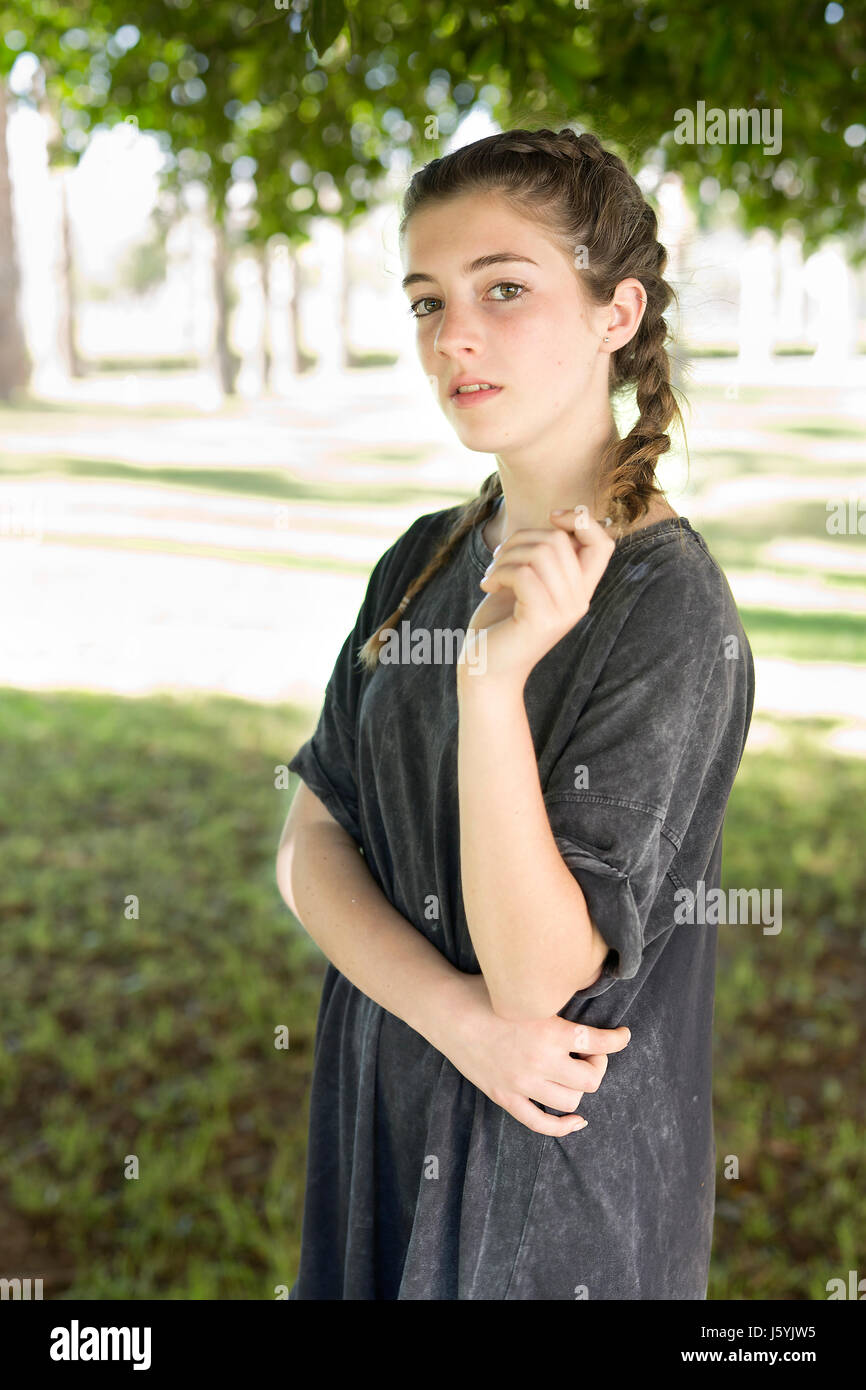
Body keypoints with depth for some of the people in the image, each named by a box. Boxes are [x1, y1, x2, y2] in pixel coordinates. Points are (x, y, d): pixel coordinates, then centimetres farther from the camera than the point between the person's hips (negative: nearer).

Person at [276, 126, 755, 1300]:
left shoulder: (670, 609, -21)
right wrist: (459, 1015, -20)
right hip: (381, 1106, 6)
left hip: (562, 1164, -5)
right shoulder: (423, 562, -1)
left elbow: (537, 978, -24)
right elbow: (311, 839, -4)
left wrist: (493, 676, -35)